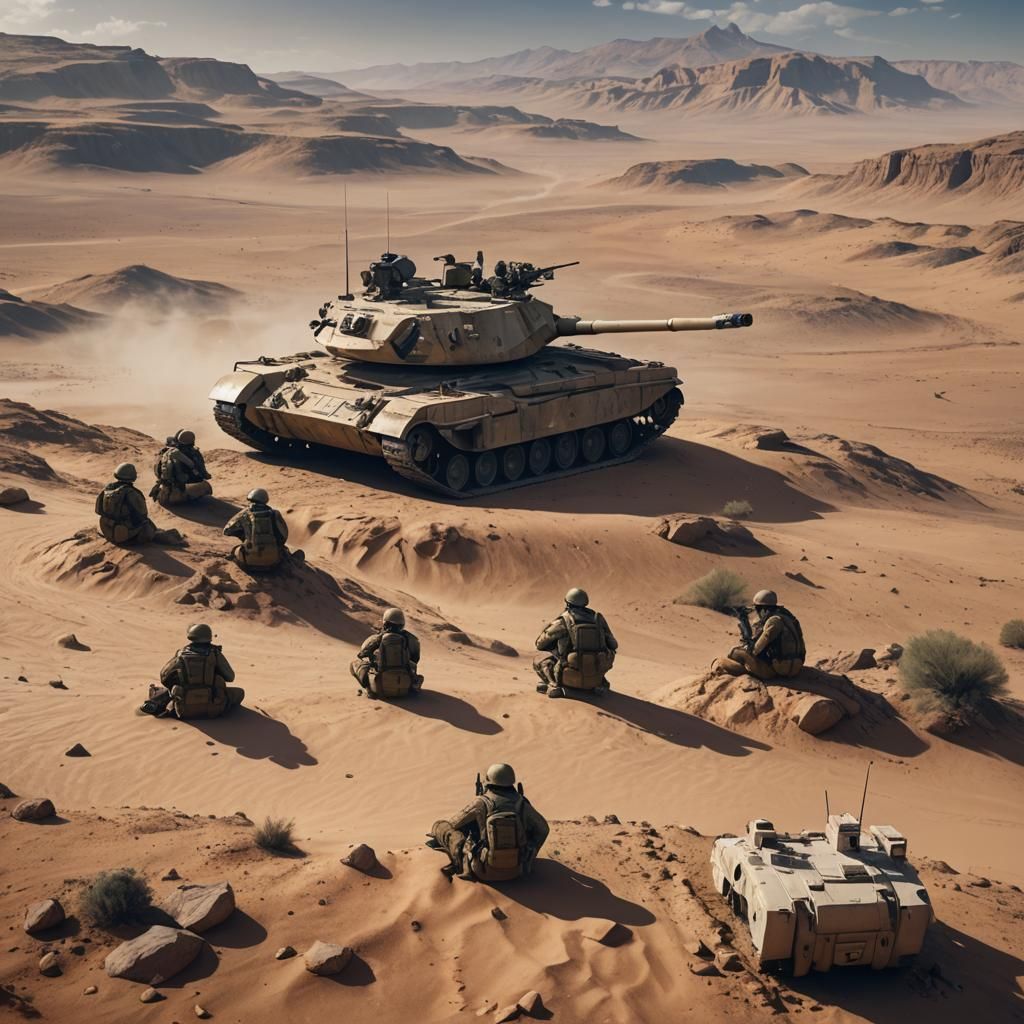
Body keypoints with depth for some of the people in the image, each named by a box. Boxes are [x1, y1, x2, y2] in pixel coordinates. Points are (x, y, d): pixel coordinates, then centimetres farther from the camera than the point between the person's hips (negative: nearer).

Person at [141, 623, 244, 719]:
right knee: (239, 692, 21)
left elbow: (164, 676, 15)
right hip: (211, 709, -2)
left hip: (186, 710, 2)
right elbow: (230, 677, 11)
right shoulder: (215, 653, 1)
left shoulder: (181, 655, 7)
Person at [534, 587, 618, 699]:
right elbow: (613, 645, 17)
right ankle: (600, 683, 11)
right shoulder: (598, 618, 9)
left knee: (540, 658, 18)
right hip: (595, 678, 4)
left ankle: (554, 685, -7)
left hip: (571, 677, -4)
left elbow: (540, 643, 13)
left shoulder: (562, 621, 0)